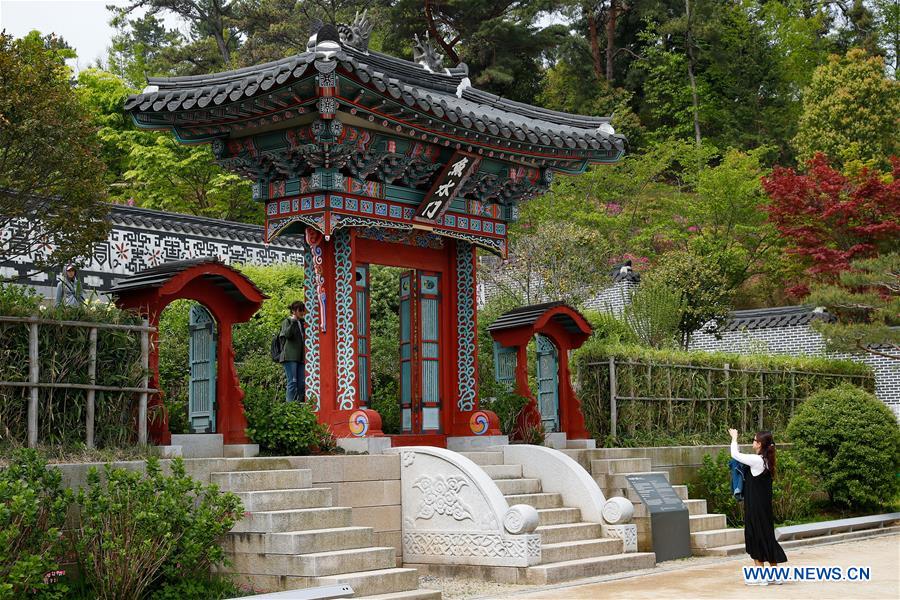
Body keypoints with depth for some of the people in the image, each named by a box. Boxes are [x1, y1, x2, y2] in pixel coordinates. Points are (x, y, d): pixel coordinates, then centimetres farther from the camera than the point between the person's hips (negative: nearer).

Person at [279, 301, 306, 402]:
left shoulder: (301, 323, 20)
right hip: (290, 356, -7)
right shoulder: (287, 321, 1)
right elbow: (287, 334, -16)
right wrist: (293, 322, -22)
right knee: (292, 381, -11)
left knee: (302, 383, 2)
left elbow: (305, 338, 22)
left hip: (300, 357, 7)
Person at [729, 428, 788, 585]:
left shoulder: (756, 460, -18)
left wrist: (734, 438, 5)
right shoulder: (766, 460, 7)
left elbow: (735, 454, -10)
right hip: (764, 506, 8)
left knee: (757, 537, -1)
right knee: (767, 537, 13)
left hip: (756, 507, -8)